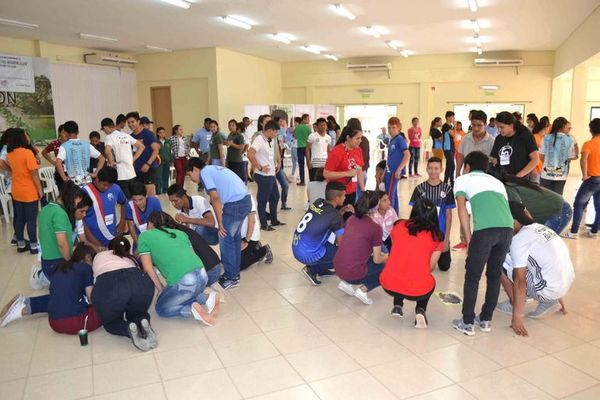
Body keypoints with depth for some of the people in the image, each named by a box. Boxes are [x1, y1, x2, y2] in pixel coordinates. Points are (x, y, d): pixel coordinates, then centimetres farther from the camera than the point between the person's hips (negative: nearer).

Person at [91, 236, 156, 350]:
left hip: (107, 287, -1)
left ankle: (128, 329, -4)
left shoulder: (99, 256, 38)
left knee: (110, 322, 29)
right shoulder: (131, 258, 38)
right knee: (137, 313, 33)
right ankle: (143, 322, -2)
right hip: (141, 283, 1)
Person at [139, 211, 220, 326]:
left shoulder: (145, 236, 12)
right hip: (202, 275, 6)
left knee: (161, 309, 20)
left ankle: (192, 310, -4)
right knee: (179, 298, 32)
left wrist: (161, 289, 13)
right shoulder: (180, 233, 24)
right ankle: (206, 299, 8)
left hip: (184, 282, -6)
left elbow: (148, 267, 6)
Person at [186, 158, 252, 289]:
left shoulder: (204, 172, -1)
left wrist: (220, 224, -8)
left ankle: (231, 278, 11)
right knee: (234, 237, 20)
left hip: (235, 203, -9)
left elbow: (215, 198, -12)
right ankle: (235, 273, 32)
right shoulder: (214, 169, 25)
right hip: (245, 200, 9)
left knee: (225, 239, 3)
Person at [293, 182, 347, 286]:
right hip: (308, 254, -7)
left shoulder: (317, 203, 4)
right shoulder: (335, 216, -14)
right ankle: (312, 269, 3)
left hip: (296, 248, 7)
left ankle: (321, 270, 26)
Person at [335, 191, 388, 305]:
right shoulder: (376, 228, -10)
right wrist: (385, 258, 21)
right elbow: (376, 260, -3)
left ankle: (346, 282, 18)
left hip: (337, 268, 6)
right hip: (353, 273, -6)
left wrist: (375, 252, 28)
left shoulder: (351, 219, 7)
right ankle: (363, 290, 2)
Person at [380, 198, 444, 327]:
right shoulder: (436, 236, 5)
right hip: (418, 290, -2)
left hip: (388, 285, 2)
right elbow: (431, 267, 10)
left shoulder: (399, 225, 9)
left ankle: (397, 306, 21)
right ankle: (420, 310, 11)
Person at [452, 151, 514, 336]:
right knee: (495, 275, 21)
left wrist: (468, 239, 8)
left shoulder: (462, 179, 20)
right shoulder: (497, 182, 34)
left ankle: (467, 323, 18)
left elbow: (462, 209, 6)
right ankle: (486, 320, 30)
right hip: (507, 228, 5)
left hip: (485, 229, -5)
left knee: (472, 276, 10)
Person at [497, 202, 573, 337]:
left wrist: (517, 318, -15)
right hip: (566, 285, 9)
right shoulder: (541, 228, 11)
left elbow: (520, 281, -17)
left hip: (547, 290, -8)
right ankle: (548, 302, 15)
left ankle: (515, 304, 8)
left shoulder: (519, 239, -14)